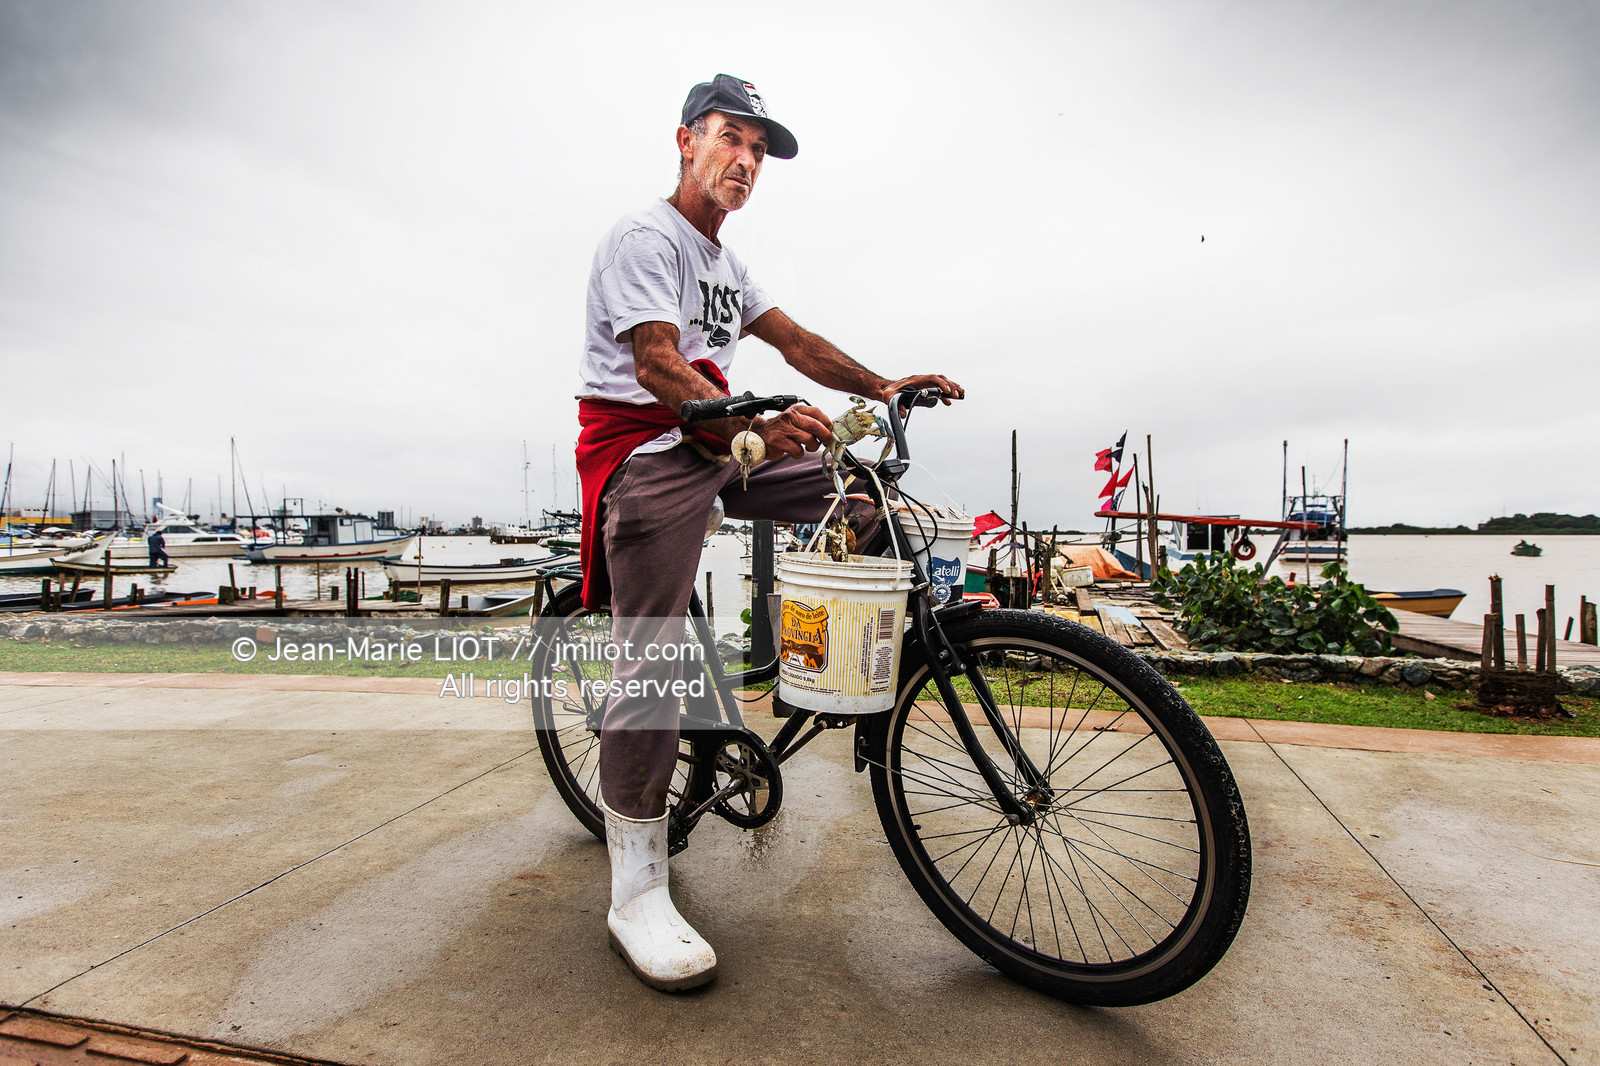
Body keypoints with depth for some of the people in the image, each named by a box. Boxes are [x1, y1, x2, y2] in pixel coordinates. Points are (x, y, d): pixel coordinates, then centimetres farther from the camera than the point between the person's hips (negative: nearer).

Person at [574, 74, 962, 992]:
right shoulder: (646, 238, -6)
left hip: (719, 442, 9)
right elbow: (656, 366, -22)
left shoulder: (724, 261, 23)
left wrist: (881, 386, -1)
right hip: (643, 445, -9)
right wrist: (757, 425, -39)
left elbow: (796, 341, 14)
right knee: (654, 659, -15)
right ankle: (636, 893, -7)